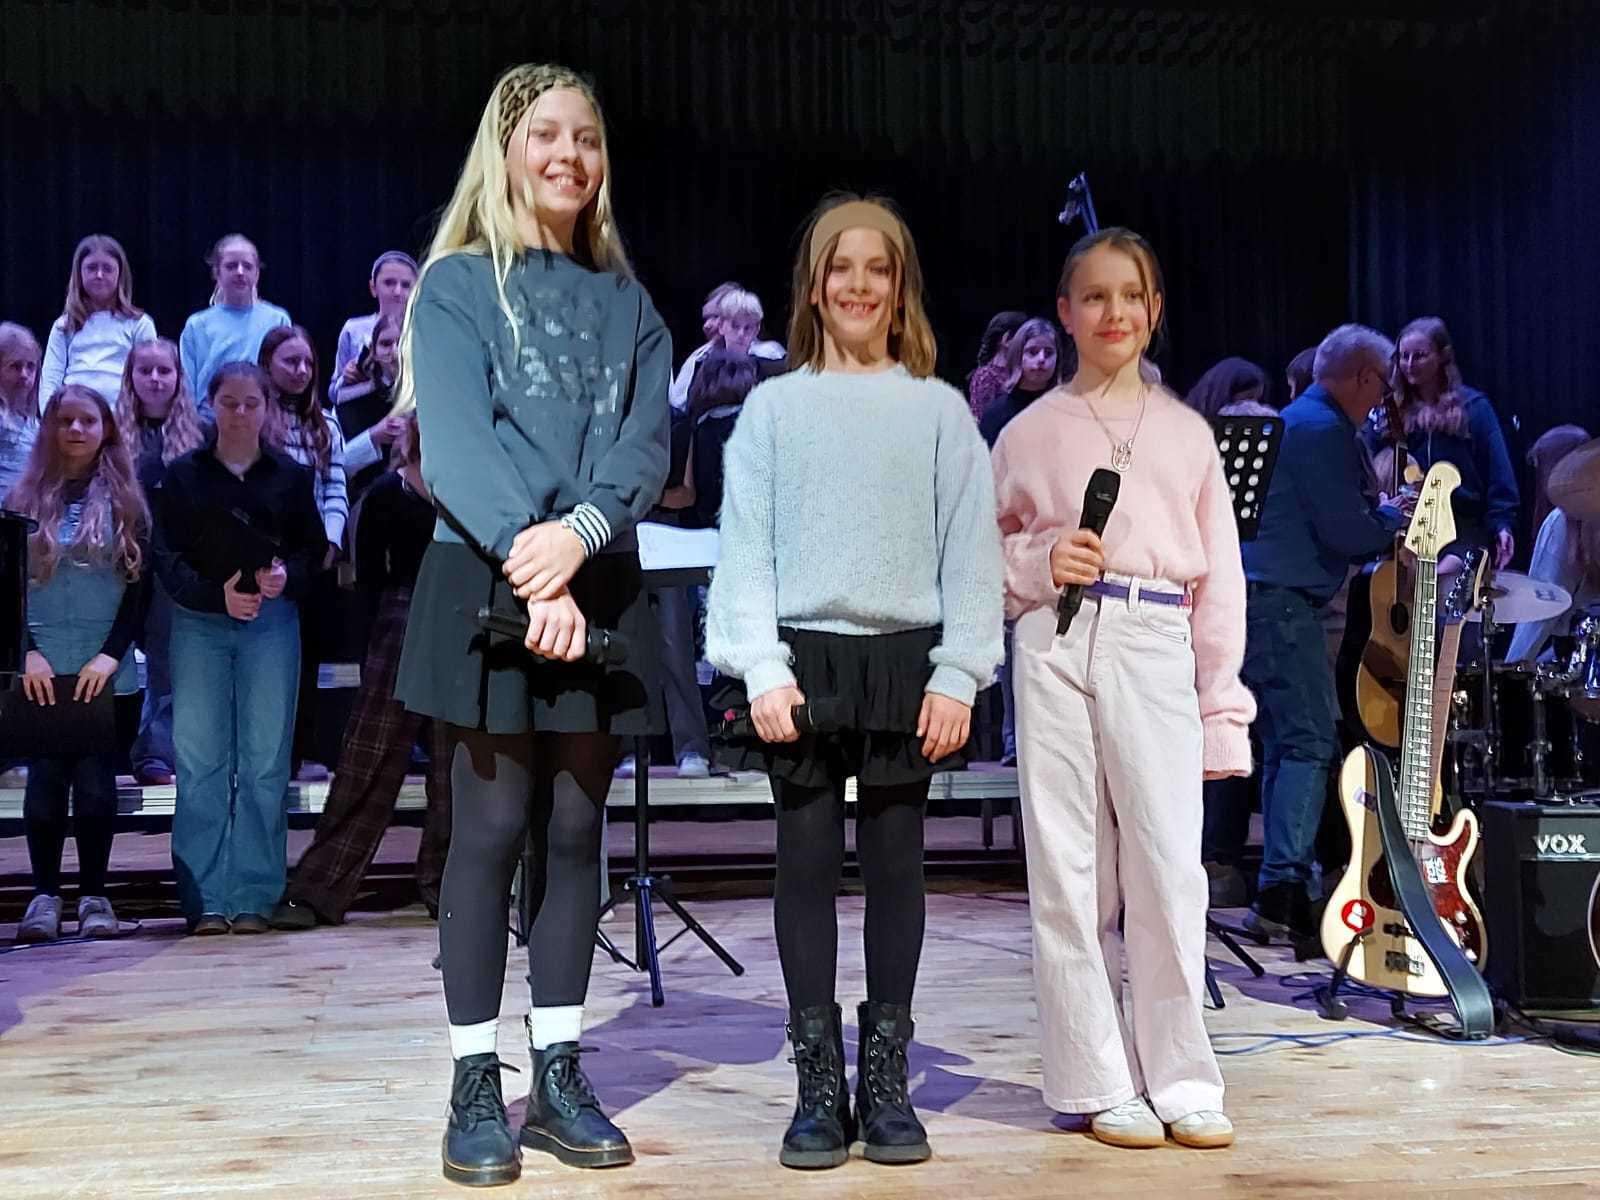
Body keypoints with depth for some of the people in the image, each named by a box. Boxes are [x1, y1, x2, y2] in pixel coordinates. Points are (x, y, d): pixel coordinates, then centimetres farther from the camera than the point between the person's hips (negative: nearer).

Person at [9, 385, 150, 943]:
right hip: (41, 668, 1)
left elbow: (139, 583, 2)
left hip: (105, 669, -1)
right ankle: (45, 895, 7)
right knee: (45, 778, 0)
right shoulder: (26, 497, 8)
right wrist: (28, 651, -6)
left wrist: (111, 653, -8)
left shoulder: (124, 499, 6)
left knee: (95, 780, 0)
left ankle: (94, 897, 8)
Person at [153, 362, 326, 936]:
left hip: (271, 622, 0)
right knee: (200, 762, -2)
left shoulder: (290, 475, 8)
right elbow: (167, 558, 1)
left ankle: (254, 897, 6)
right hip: (199, 624, 0)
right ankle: (206, 901, 4)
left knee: (265, 762, -1)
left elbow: (313, 547, 8)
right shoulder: (182, 475, 6)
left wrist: (287, 576, -12)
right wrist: (216, 594, -13)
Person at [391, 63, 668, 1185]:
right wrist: (531, 567, -22)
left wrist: (581, 532, -18)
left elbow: (645, 442, 2)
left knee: (576, 831, 6)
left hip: (600, 586, 4)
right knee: (492, 828, -2)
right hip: (486, 585, -4)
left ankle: (559, 1077, 14)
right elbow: (457, 444, -10)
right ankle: (476, 1089, 7)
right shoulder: (455, 285, 3)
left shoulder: (626, 303, 15)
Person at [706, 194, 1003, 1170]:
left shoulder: (940, 409, 5)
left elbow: (971, 550, 2)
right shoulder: (774, 406, 6)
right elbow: (746, 547, 2)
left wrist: (957, 676, -6)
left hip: (906, 661, 0)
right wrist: (762, 669, -8)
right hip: (803, 661, 0)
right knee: (808, 863, 1)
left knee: (896, 866, 5)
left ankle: (887, 1083, 15)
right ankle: (818, 1087, 11)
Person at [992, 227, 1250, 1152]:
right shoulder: (1032, 431, 12)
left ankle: (1183, 1083, 7)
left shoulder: (1187, 431, 15)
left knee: (1170, 872, -7)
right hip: (1057, 647, 0)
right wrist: (1041, 563, -7)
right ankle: (1099, 1085, 10)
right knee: (1071, 872, 0)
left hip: (1157, 650, 1)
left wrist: (1223, 709, 8)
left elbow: (1221, 578, 13)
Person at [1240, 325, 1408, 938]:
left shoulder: (1293, 420, 22)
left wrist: (1377, 519, 16)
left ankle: (1282, 893, 14)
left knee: (1284, 746, 12)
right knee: (1310, 744, -11)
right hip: (1283, 604, -10)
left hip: (1252, 597, 10)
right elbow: (1346, 532, -16)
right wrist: (1392, 518, 2)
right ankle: (1282, 892, -16)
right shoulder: (1324, 429, -11)